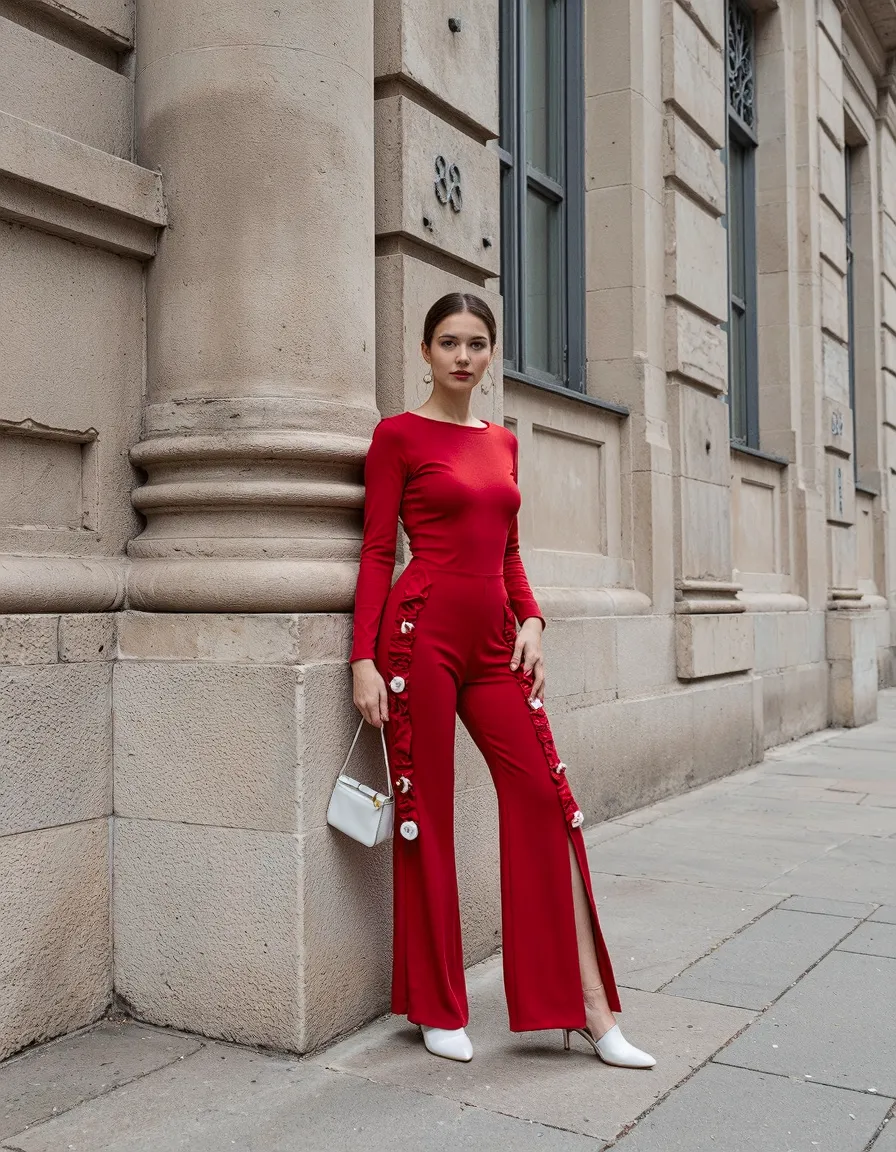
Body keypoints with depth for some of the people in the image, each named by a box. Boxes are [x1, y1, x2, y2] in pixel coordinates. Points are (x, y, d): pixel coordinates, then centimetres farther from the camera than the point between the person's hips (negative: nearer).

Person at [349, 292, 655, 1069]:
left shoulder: (503, 442, 17)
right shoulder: (400, 435, 0)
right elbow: (377, 552, -4)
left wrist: (530, 619, 5)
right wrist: (365, 660, -10)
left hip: (493, 639, 6)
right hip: (422, 629, -5)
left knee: (546, 800, 1)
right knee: (426, 814, 2)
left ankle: (589, 1005, 10)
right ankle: (437, 1009, 17)